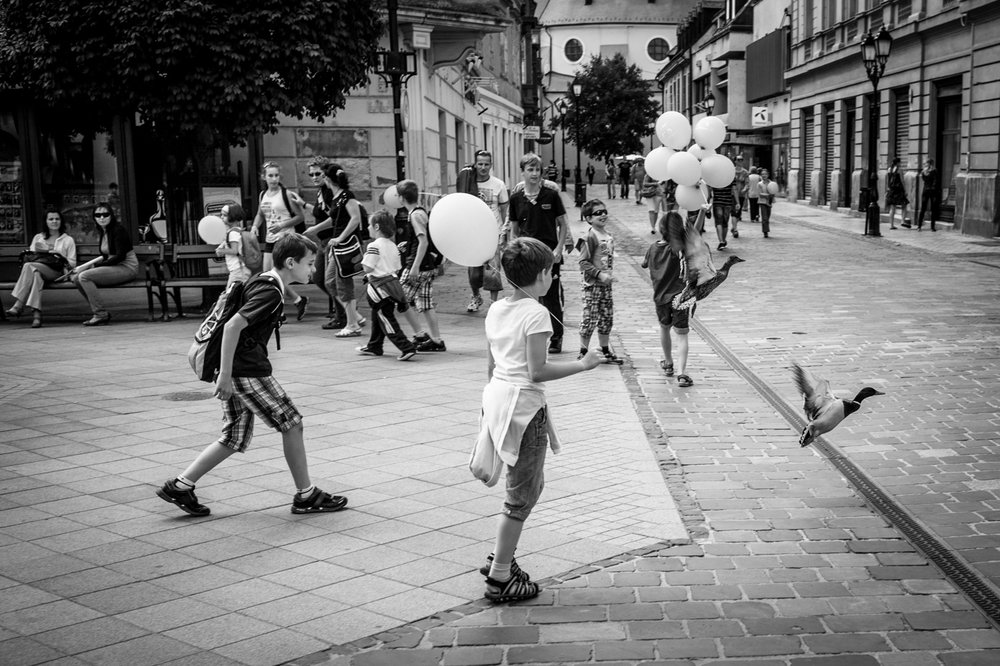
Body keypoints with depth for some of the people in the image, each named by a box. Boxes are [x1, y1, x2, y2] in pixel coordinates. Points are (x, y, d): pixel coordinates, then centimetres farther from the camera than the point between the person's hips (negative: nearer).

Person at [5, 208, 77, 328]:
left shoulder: (68, 240, 17)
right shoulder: (38, 238, 26)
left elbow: (72, 264, 10)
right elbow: (30, 257, 21)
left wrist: (60, 257, -7)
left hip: (57, 272, -3)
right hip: (37, 269, 3)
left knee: (29, 266, -33)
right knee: (36, 274, -38)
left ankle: (18, 305, -39)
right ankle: (36, 313, -49)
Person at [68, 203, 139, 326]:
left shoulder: (118, 230, -12)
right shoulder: (102, 232, 13)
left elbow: (120, 256, -18)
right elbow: (106, 256, 18)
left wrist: (95, 265, -18)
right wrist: (85, 265, 2)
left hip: (127, 268, -9)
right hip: (113, 266, 9)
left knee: (84, 276, -23)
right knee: (75, 277, -6)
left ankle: (101, 314, -19)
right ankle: (99, 312, -4)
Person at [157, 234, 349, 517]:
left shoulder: (260, 282, 14)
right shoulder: (270, 292, -17)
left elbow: (235, 324, 23)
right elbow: (233, 326, -25)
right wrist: (225, 374, -24)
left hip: (236, 371, 10)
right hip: (248, 373, -10)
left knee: (234, 439, 12)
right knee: (291, 423, -1)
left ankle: (180, 486, 14)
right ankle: (306, 496, 8)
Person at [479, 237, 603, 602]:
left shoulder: (496, 309, 8)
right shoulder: (535, 314, -16)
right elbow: (537, 371, -19)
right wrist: (582, 364, -10)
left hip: (496, 395, 9)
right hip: (524, 404, -9)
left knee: (531, 482, 22)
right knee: (522, 495, 2)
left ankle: (500, 557, 27)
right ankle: (500, 578, 9)